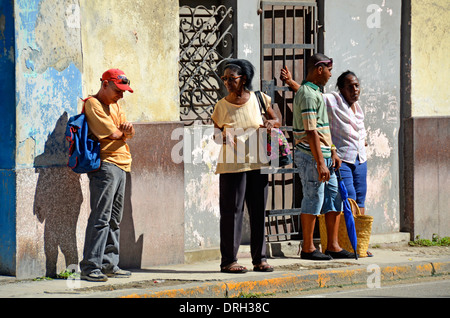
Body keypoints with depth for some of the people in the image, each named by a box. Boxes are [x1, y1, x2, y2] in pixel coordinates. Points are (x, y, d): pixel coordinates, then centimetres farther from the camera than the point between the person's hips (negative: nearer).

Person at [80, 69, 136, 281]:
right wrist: (123, 131, 7)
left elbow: (127, 134, 13)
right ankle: (90, 267, -15)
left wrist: (126, 130, -10)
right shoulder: (93, 104, -7)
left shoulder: (115, 106, 21)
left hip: (120, 167, 9)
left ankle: (109, 264, 15)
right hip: (105, 166, -9)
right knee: (101, 217, -14)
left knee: (114, 219, 11)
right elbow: (113, 134, -14)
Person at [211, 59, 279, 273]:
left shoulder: (258, 99, 5)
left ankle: (260, 259, 14)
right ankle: (228, 260, 0)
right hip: (231, 166, -2)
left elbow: (276, 121, 16)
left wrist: (270, 123, -7)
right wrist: (222, 136, -12)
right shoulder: (221, 106, 2)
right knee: (232, 211, -4)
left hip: (257, 164, 2)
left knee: (258, 211, 6)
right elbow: (216, 131, 11)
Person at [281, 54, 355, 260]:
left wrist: (332, 152, 19)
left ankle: (333, 246, 13)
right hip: (311, 157, -10)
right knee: (313, 200, -4)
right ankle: (308, 248, 3)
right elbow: (310, 131, -21)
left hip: (323, 155, 10)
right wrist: (320, 162, -23)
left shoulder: (316, 92, 18)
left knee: (334, 200, 9)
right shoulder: (308, 94, -16)